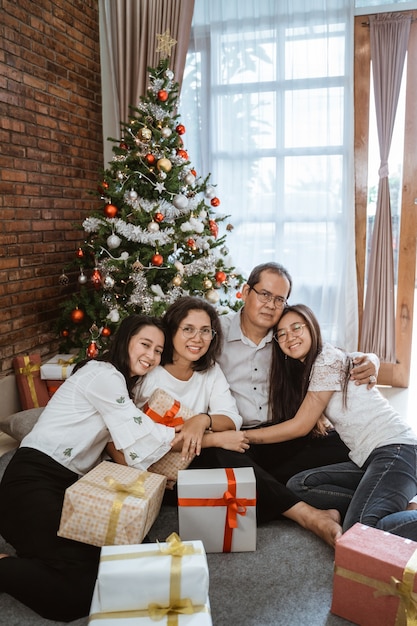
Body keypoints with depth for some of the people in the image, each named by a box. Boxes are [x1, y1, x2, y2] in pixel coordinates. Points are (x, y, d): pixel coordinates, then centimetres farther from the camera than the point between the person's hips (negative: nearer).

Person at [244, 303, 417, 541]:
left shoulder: (328, 358, -10)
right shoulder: (302, 371, 18)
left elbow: (300, 426, -9)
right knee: (298, 485, -9)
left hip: (395, 449, -10)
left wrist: (241, 436, -5)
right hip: (368, 458, 10)